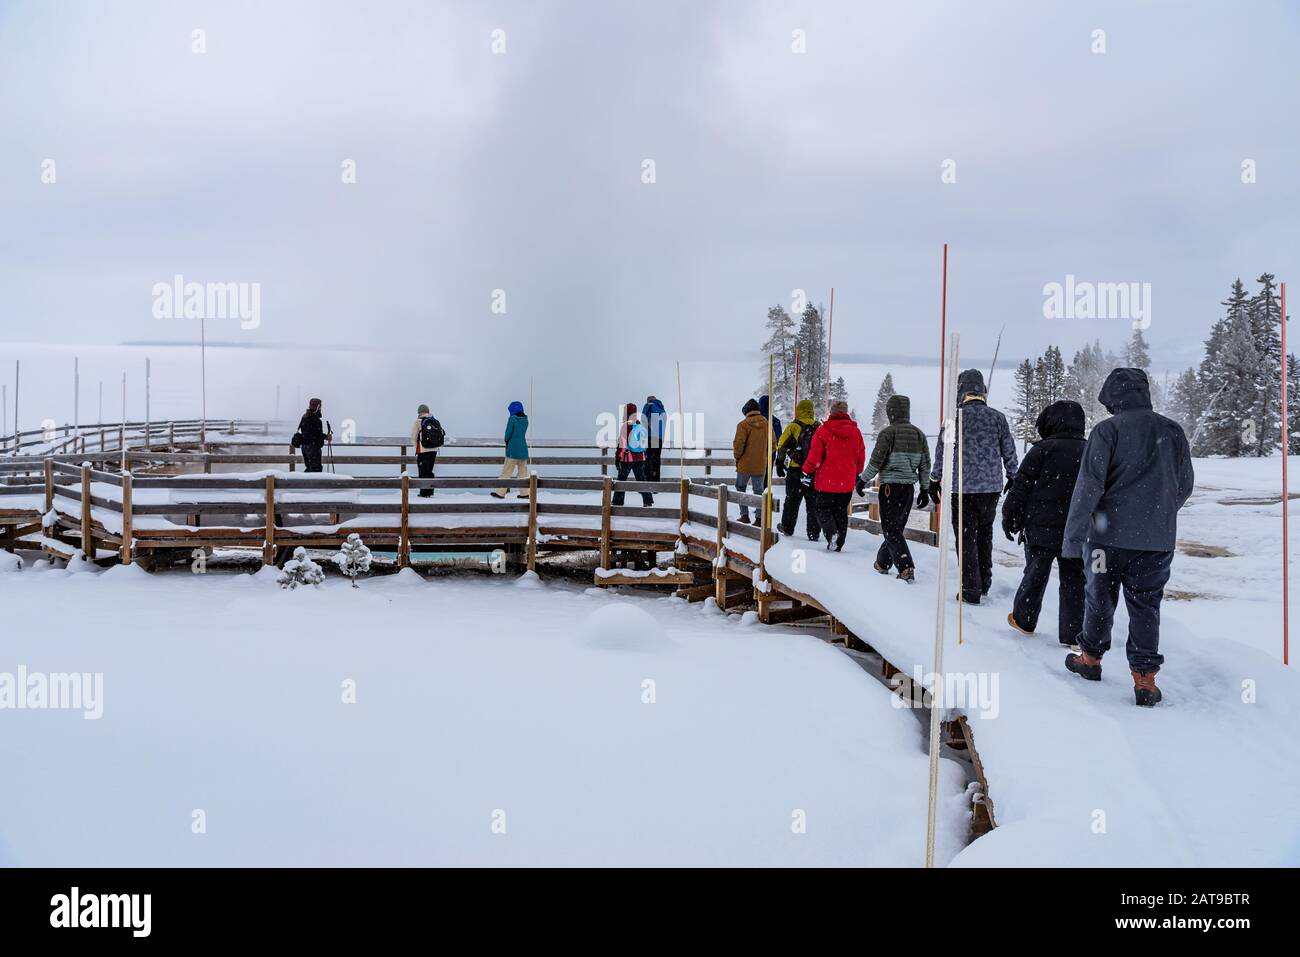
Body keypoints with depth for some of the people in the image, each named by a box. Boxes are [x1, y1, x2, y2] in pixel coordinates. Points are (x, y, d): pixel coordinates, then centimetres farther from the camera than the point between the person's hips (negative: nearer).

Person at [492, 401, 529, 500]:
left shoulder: (512, 419, -12)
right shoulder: (525, 420, 6)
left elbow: (508, 434, -10)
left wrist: (507, 442, 9)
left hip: (513, 450, -6)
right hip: (523, 450, 6)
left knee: (506, 471, 1)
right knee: (523, 471, 11)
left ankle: (500, 492, 4)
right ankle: (525, 493, 11)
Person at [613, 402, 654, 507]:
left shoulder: (626, 426, -13)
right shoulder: (640, 426, 4)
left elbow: (622, 443, -13)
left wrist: (617, 456, -7)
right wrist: (644, 454, 22)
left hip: (627, 457, -5)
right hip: (640, 457, 5)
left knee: (621, 479, 6)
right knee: (641, 478, 10)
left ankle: (618, 501, 8)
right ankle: (648, 501, 3)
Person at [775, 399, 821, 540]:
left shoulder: (793, 426, -4)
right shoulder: (819, 428, 2)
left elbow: (782, 446, -3)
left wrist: (780, 463, 6)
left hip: (795, 470, -1)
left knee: (792, 500, 13)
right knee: (813, 502, 6)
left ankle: (787, 528, 22)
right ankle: (814, 533, 5)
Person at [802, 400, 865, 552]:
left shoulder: (823, 431, -12)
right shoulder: (856, 432, 2)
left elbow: (814, 457, -10)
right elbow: (861, 458, 10)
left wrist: (807, 471, 7)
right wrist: (856, 474, 25)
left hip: (826, 482, -4)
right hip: (847, 483, 4)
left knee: (824, 508, 8)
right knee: (841, 512, 16)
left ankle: (831, 532, -19)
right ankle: (839, 544, 15)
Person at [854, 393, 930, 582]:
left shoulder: (888, 433, -10)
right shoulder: (919, 434, 8)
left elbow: (876, 462, -12)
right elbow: (925, 465, 10)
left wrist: (863, 480, 0)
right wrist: (924, 489, 17)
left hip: (890, 486, -6)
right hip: (908, 487, 6)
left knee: (891, 529, -4)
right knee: (896, 526, 18)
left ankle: (906, 568, -17)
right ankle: (883, 563, 29)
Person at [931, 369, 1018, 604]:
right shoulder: (998, 417, 1)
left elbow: (942, 452, -4)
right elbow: (1009, 450, 8)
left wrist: (934, 480, 7)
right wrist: (1012, 477, 22)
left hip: (962, 488, -3)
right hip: (991, 487, 3)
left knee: (966, 538, 3)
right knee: (985, 534, 18)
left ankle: (971, 590, 2)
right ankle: (984, 584, 24)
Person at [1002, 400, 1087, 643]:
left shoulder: (1042, 450, -9)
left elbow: (1021, 488, -8)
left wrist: (1009, 518, 2)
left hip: (1041, 527, -2)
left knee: (1035, 574, 11)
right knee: (1073, 579, 7)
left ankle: (1023, 619, 25)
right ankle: (1073, 633, 6)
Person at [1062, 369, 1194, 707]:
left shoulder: (1107, 430, -9)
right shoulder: (1173, 431, 4)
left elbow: (1089, 485, -13)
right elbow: (1185, 485, 14)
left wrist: (1073, 533, -9)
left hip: (1109, 536, -3)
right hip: (1158, 539, 3)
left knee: (1099, 599, 15)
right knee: (1146, 607, 9)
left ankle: (1091, 658, 30)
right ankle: (1145, 678, 4)